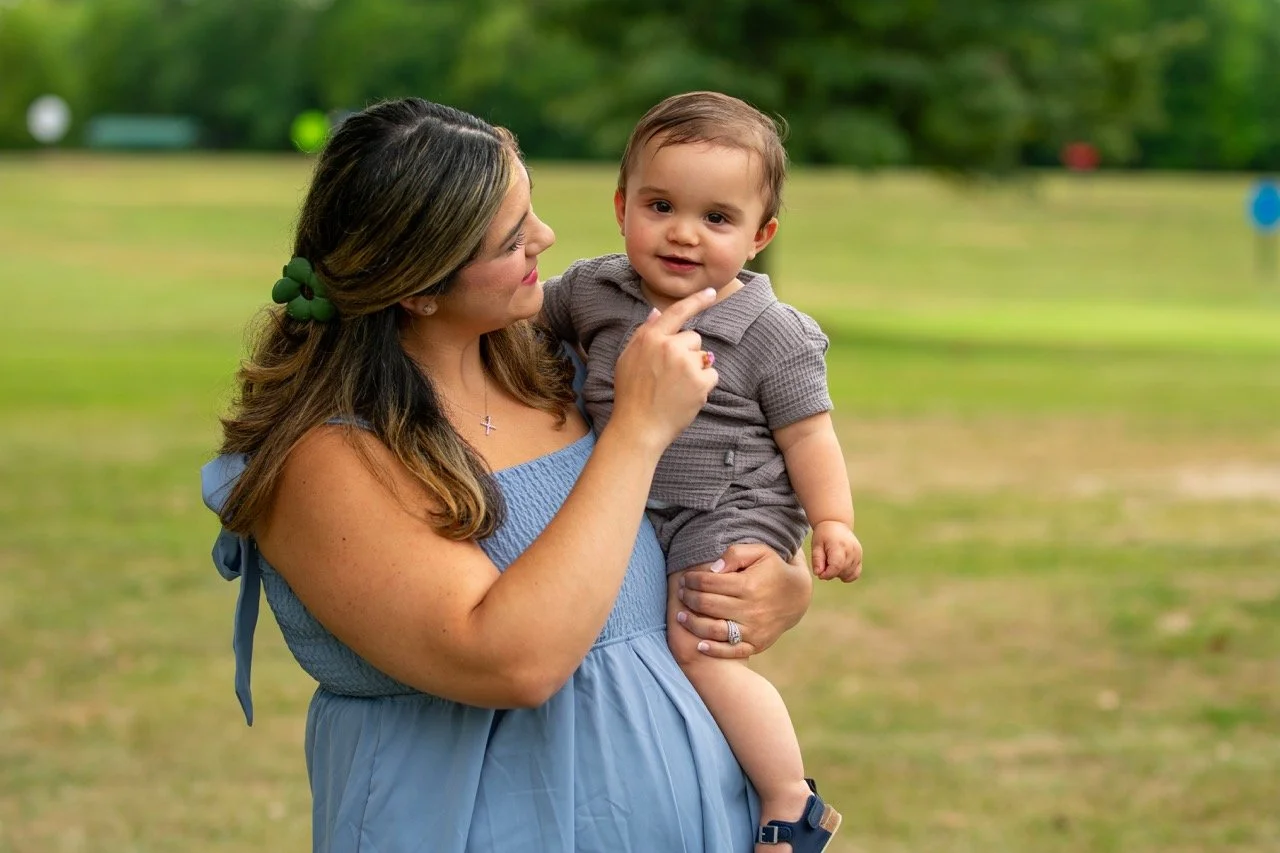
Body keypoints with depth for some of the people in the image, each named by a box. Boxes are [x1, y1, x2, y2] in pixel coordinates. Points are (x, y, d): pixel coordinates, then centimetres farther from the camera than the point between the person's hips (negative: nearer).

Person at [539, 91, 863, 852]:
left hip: (732, 514, -7)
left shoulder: (770, 334, -11)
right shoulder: (594, 290, 1)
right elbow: (533, 313, 20)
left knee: (698, 647, -23)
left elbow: (807, 434, -7)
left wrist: (833, 522, -16)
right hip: (628, 513, 7)